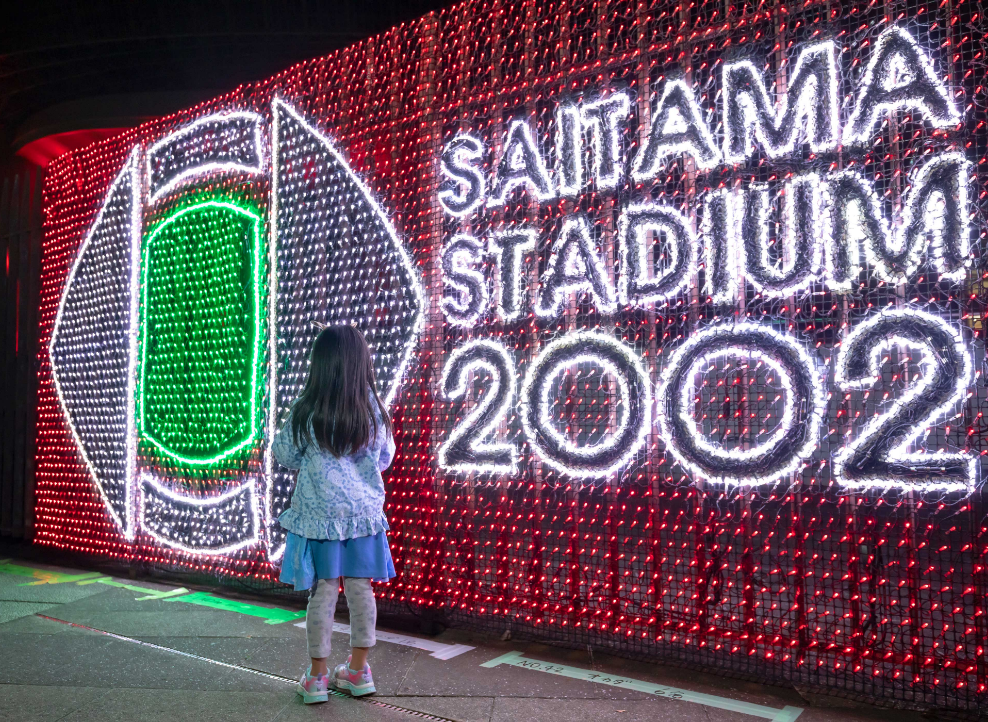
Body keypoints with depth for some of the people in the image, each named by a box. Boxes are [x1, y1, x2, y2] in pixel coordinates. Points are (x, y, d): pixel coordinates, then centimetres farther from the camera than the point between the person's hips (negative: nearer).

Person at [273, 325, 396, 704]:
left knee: (322, 593, 7)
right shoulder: (373, 409, -6)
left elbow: (285, 455, 2)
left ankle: (317, 676, 18)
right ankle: (358, 670, 24)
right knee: (360, 589, 11)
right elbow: (384, 459, 6)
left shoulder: (306, 413, -13)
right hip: (363, 512, 2)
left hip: (319, 516, -2)